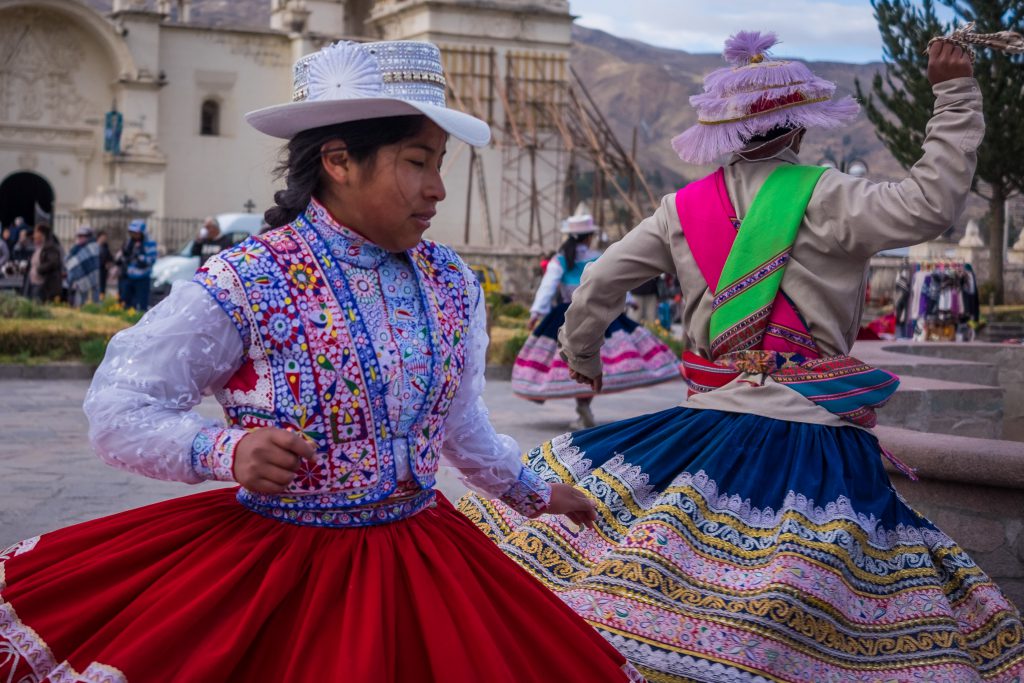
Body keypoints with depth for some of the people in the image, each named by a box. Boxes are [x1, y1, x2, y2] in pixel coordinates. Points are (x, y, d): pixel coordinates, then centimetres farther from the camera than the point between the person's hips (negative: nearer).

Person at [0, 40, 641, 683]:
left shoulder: (450, 281, 1)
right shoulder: (245, 284, -16)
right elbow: (118, 411, -12)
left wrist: (532, 491, 31)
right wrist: (227, 452, -27)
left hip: (420, 551, 5)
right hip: (279, 568, -5)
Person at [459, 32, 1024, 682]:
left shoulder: (683, 207, 7)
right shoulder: (819, 197, -8)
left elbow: (602, 280, 13)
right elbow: (931, 203, -15)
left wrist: (581, 356, 31)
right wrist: (956, 94, -8)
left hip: (711, 419, 6)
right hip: (807, 430, -5)